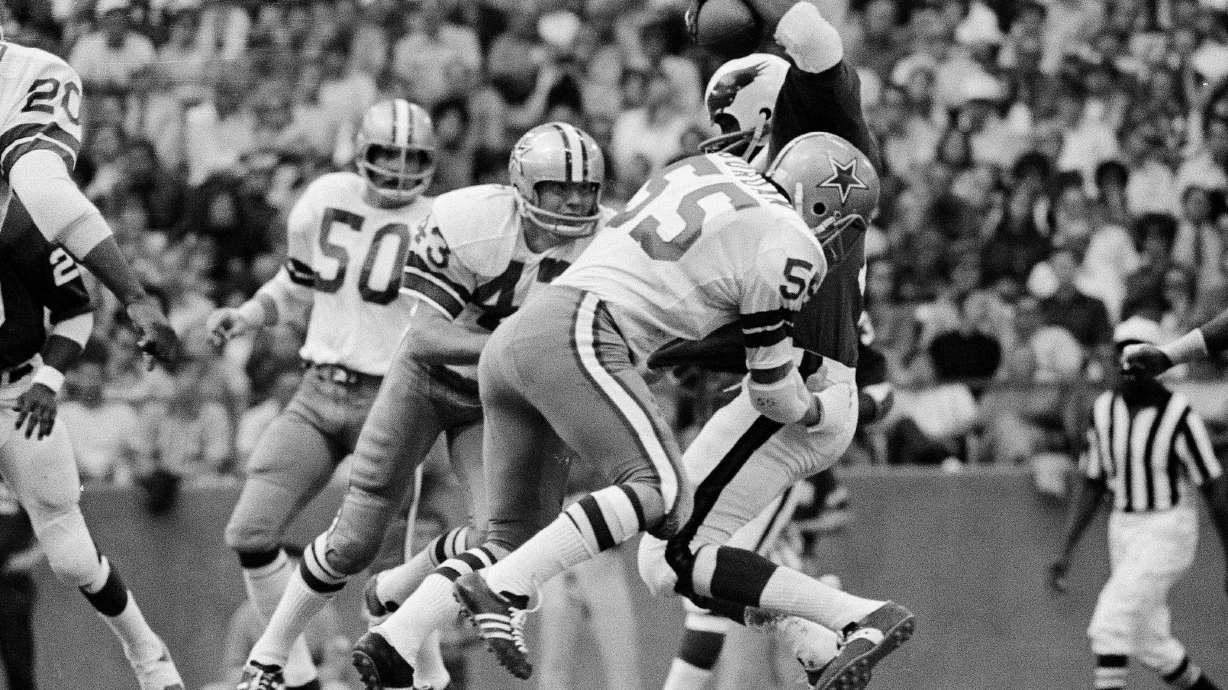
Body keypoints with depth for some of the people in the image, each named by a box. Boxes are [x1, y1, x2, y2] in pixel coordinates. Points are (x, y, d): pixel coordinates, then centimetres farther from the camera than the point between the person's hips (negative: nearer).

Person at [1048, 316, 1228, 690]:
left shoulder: (1179, 417, -15)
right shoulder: (1105, 411, 3)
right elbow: (1092, 486, 12)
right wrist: (1065, 551, 6)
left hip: (1168, 531, -7)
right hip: (1124, 530, 7)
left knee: (1111, 620, -19)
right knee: (1150, 643, 13)